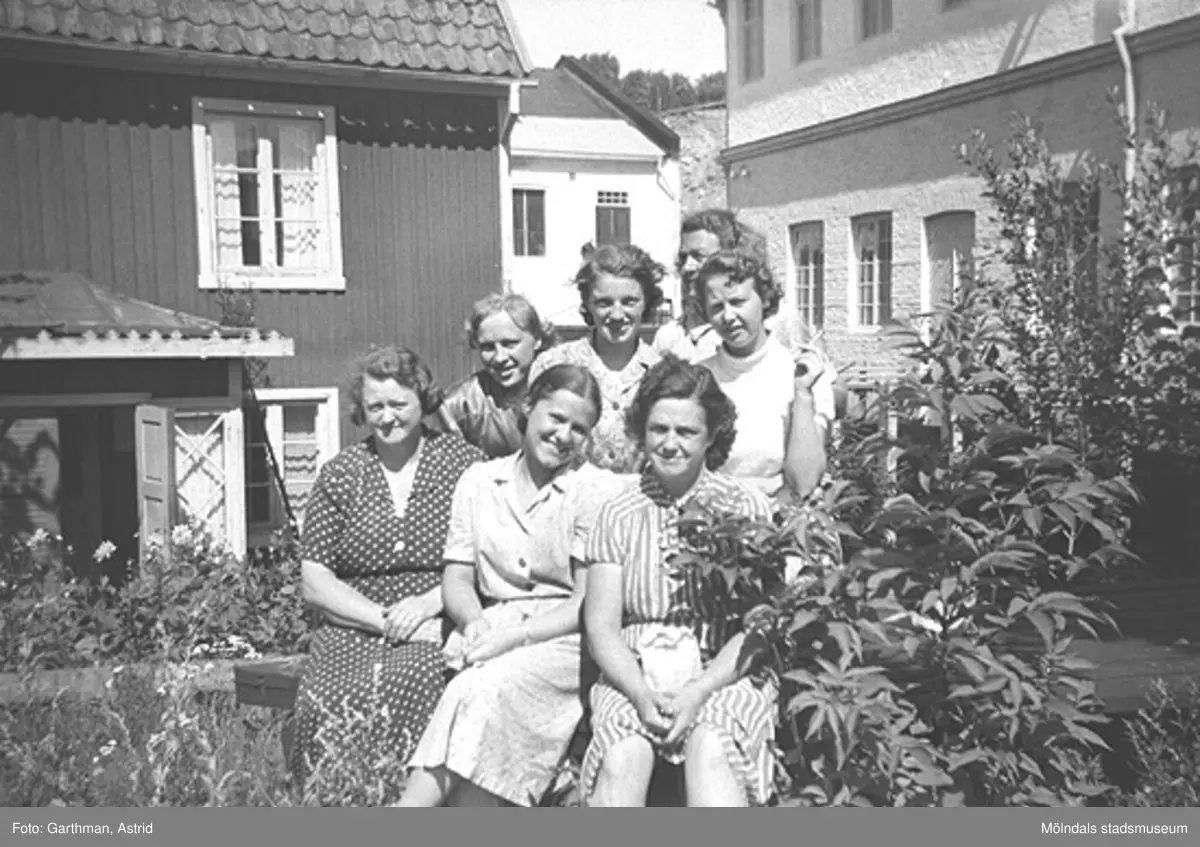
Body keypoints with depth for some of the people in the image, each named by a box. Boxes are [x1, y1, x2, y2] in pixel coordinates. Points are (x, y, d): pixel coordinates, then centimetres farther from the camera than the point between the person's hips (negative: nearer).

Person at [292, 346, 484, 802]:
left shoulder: (465, 464, 6)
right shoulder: (339, 474, 10)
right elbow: (313, 581, 6)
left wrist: (428, 603, -13)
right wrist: (384, 619, -9)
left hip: (439, 627, -1)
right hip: (355, 627, 2)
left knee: (406, 690, -32)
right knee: (330, 697, -28)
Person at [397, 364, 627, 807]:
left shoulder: (598, 489, 1)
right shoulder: (478, 481, 14)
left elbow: (591, 604, -5)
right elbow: (457, 578, 11)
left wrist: (514, 636, -17)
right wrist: (476, 623, -12)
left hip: (566, 639, -3)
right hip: (490, 633, 3)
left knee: (482, 690, -31)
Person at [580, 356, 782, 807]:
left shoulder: (747, 506, 4)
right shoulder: (618, 513, 9)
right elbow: (601, 625, 4)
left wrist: (700, 689, -17)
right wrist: (641, 693, -15)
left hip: (725, 674, -1)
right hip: (634, 674, 1)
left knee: (709, 749, -33)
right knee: (622, 759, -29)